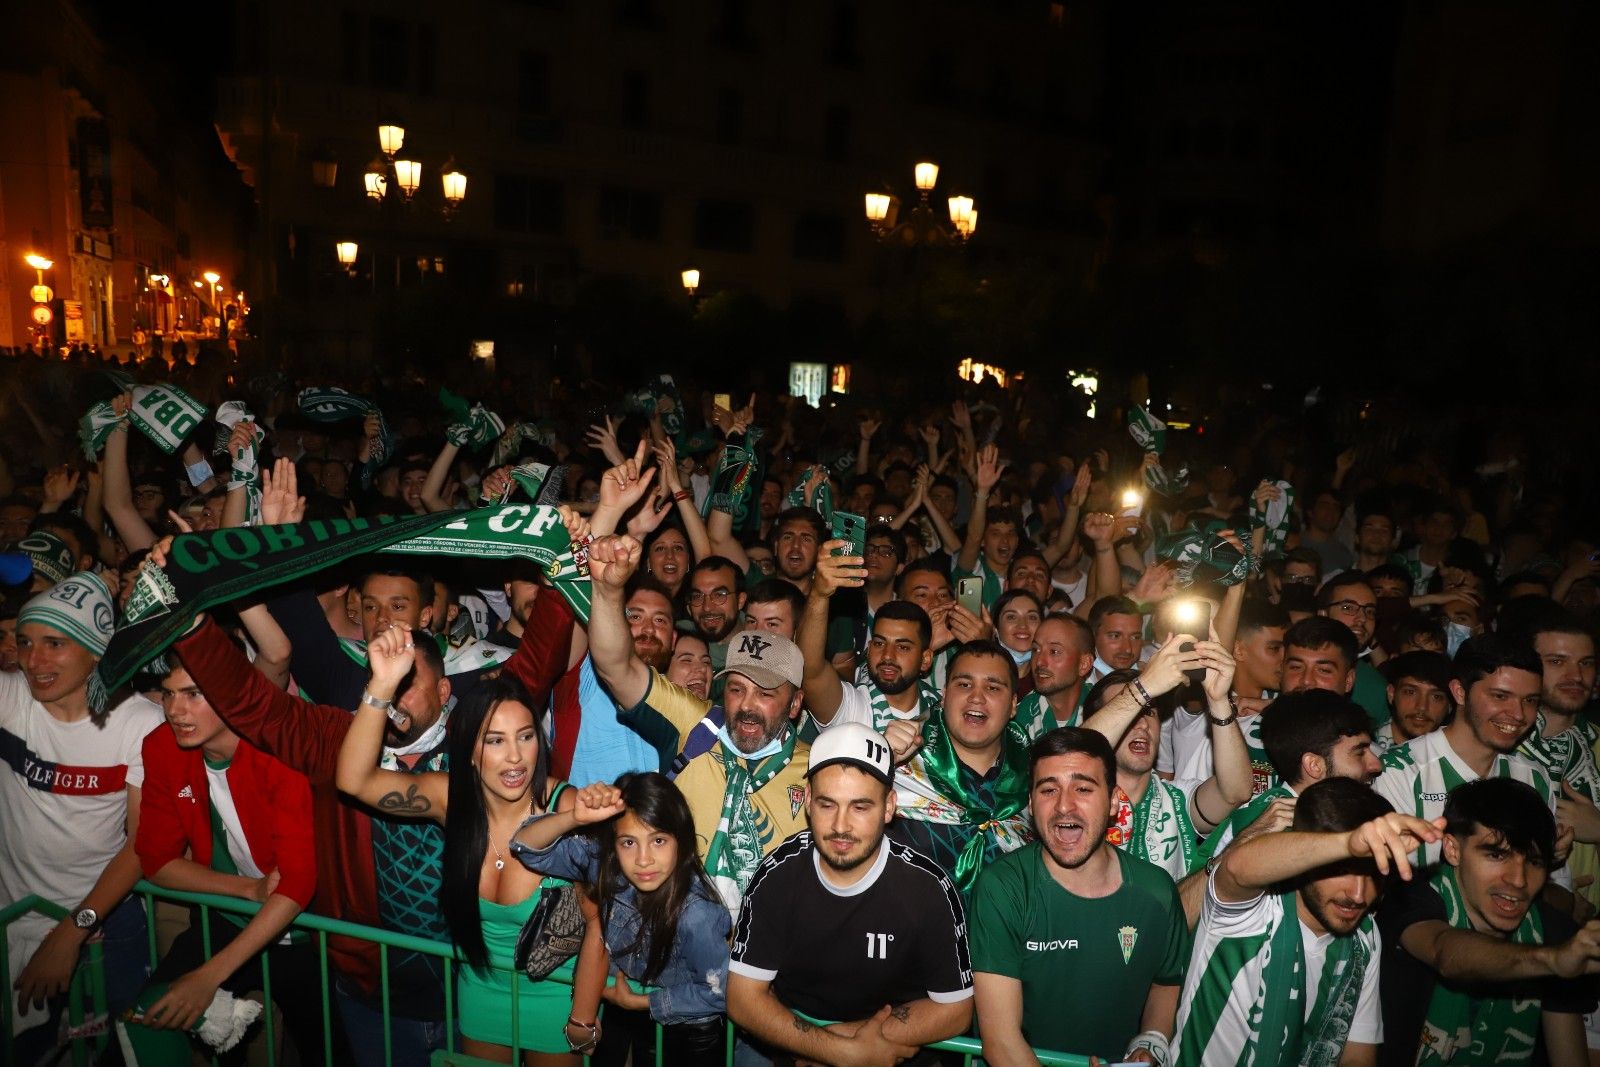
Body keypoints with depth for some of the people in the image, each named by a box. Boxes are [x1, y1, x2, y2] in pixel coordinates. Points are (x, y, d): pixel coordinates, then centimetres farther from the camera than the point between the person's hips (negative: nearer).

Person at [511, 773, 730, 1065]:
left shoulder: (697, 914, -36)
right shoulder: (605, 863, -24)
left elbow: (719, 992, -23)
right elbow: (528, 846, -23)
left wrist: (636, 1001, -14)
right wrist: (575, 817, -43)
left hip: (690, 1032, -4)